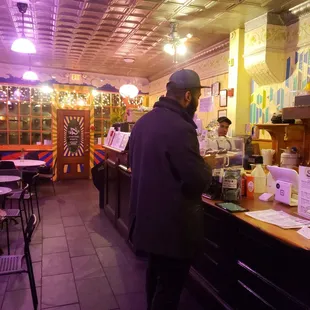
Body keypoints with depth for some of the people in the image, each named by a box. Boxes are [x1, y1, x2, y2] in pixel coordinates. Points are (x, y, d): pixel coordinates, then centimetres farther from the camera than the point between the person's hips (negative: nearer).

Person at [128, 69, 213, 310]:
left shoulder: (143, 122, 5)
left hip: (147, 215, 9)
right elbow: (198, 181, -24)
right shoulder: (180, 128, -24)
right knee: (170, 285, 9)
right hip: (173, 222, -9)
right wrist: (206, 168, 0)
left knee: (155, 272, 27)